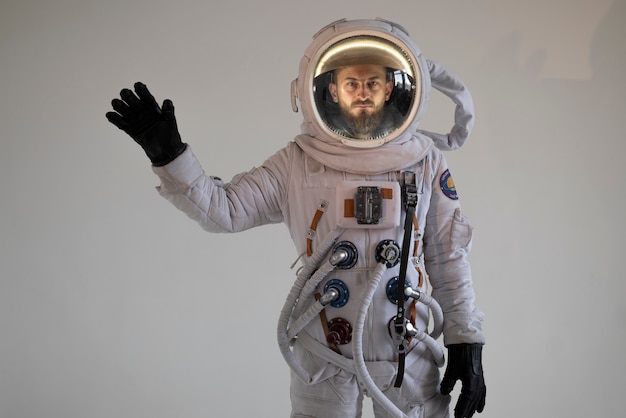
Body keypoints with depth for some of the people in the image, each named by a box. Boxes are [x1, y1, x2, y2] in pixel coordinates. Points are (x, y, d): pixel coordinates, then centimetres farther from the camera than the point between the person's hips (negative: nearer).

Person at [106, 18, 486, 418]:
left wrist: (466, 341, 2)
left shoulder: (425, 162, -2)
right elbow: (222, 209, -8)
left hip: (411, 356, 1)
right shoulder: (298, 164, -5)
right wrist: (169, 156, -21)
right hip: (323, 356, 0)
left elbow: (449, 258, 2)